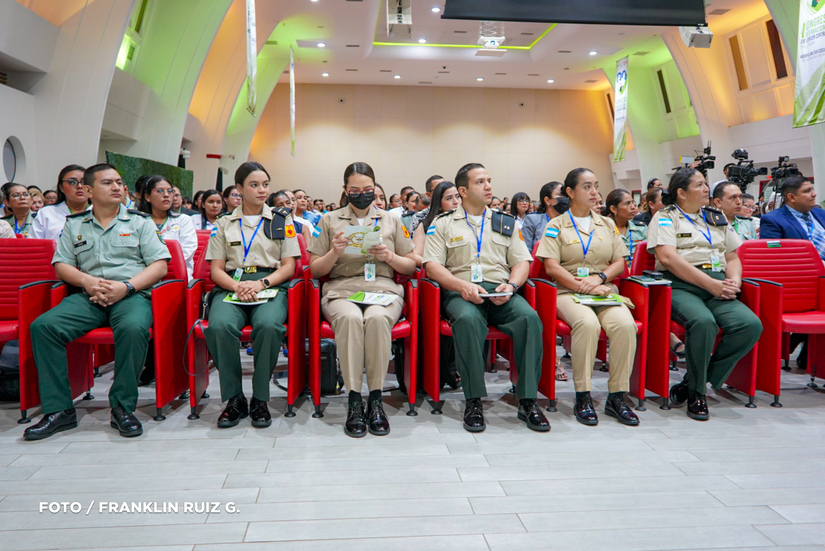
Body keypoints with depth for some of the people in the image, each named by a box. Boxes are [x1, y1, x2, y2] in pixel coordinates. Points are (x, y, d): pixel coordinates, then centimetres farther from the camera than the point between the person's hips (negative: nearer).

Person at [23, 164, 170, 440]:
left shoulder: (140, 221, 13)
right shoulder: (74, 224, 20)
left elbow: (159, 265, 4)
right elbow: (61, 265, 14)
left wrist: (126, 286, -12)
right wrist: (87, 280, -8)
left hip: (132, 294, -3)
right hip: (87, 296, 3)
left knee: (133, 327, -37)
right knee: (42, 326, -23)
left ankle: (123, 408, -23)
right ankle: (59, 409, -15)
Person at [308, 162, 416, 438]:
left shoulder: (391, 221, 18)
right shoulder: (329, 220, 16)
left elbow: (411, 266, 17)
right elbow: (315, 270, 13)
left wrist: (390, 257, -4)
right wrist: (334, 253, -7)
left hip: (384, 289, 1)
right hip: (341, 290, 0)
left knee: (377, 318, -37)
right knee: (350, 318, -37)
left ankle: (376, 399, -26)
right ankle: (354, 401, -29)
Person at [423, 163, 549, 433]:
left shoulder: (506, 223, 24)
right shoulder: (443, 223, 15)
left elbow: (522, 262, 16)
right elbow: (432, 266, 3)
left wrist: (511, 285, -6)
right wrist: (463, 285, -14)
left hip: (501, 293, 3)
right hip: (461, 293, -2)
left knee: (529, 317, -30)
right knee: (467, 319, -37)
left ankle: (527, 400, -21)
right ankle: (474, 401, -25)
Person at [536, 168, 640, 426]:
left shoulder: (607, 225, 22)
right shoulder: (556, 226, 9)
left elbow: (620, 263, 15)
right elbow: (551, 267, -3)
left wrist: (599, 277, -6)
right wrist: (583, 287, -14)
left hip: (605, 290, 3)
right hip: (568, 291, -3)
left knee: (625, 324, -29)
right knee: (587, 323, -36)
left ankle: (617, 396, -18)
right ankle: (583, 398, -24)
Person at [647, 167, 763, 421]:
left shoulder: (717, 218, 26)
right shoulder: (666, 217, 6)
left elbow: (732, 257, 26)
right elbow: (668, 258, -10)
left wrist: (734, 281, 2)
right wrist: (710, 284, -13)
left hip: (717, 288, 6)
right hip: (681, 286, -6)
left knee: (751, 325, -22)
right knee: (703, 321, -36)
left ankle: (693, 383, -10)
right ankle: (696, 394, -14)